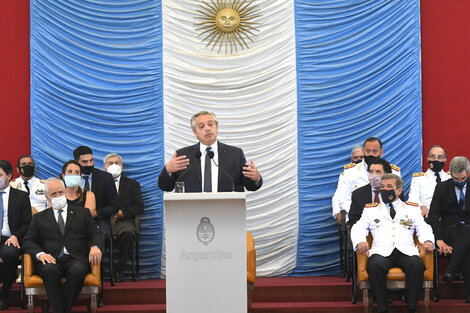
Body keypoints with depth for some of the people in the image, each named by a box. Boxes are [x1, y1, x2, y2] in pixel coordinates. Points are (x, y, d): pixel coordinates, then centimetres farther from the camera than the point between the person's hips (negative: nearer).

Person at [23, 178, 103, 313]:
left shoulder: (83, 213, 23)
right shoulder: (39, 218, 23)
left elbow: (96, 234, 15)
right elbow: (29, 241, 13)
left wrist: (95, 247, -9)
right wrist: (40, 254, -9)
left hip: (75, 259, 0)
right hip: (52, 260, 0)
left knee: (78, 271, -37)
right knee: (50, 271, -37)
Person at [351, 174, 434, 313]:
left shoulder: (412, 209, 24)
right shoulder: (371, 209, 23)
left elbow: (423, 228, 15)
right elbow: (358, 228, 13)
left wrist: (428, 241, -8)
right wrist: (360, 242, -10)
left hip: (406, 251, 0)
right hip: (381, 251, 0)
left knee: (417, 265, -35)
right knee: (375, 265, -36)